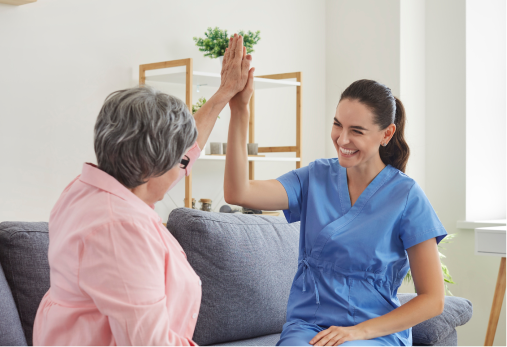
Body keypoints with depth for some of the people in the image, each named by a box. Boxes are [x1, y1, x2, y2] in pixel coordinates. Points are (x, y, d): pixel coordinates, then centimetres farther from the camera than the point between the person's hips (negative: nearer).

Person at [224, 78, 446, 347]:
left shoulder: (406, 197, -3)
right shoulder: (316, 178, 6)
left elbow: (432, 300, -3)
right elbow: (238, 193, -10)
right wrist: (239, 109, -18)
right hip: (306, 325, 3)